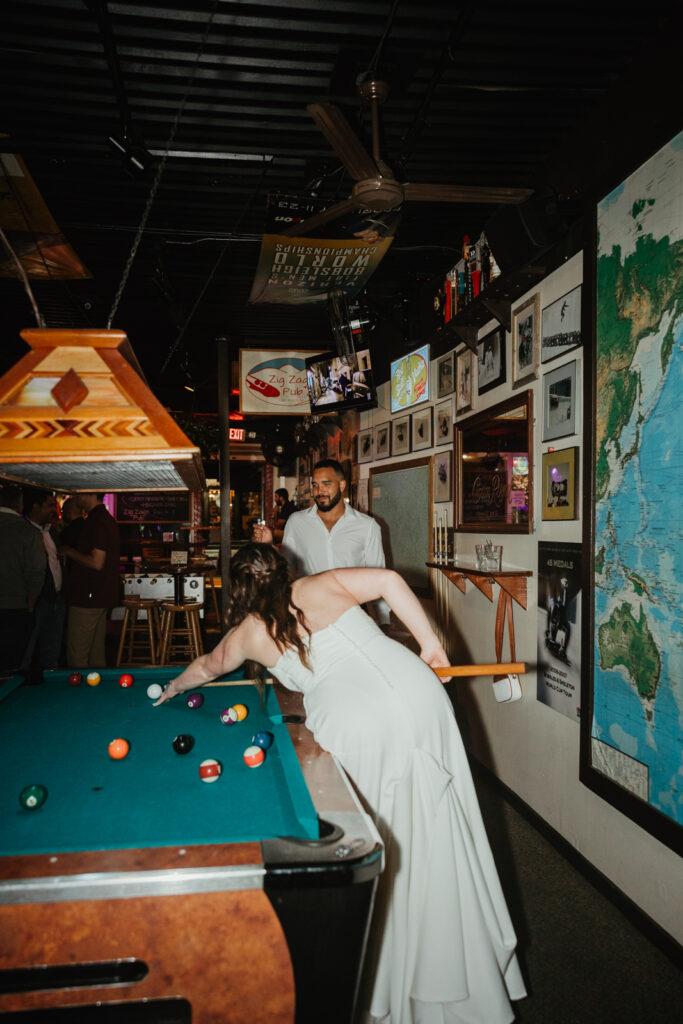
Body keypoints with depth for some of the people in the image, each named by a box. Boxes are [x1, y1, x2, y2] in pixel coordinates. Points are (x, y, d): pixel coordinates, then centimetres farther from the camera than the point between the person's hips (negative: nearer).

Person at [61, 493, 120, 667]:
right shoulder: (107, 519, 15)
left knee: (76, 657, -4)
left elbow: (96, 563, -22)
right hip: (101, 595, 10)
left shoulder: (97, 522, -17)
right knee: (97, 652, 16)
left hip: (88, 597, -10)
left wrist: (70, 552, -9)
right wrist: (71, 551, 14)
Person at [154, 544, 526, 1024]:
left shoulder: (250, 631, 17)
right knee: (437, 835, 17)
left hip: (359, 725, -4)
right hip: (421, 693, 4)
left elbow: (208, 667, 38)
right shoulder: (323, 585, 21)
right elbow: (389, 579, 6)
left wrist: (174, 687, 59)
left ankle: (381, 984, 30)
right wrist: (430, 644, 10)